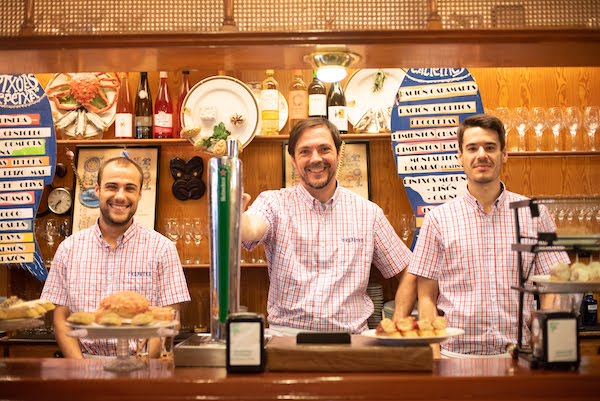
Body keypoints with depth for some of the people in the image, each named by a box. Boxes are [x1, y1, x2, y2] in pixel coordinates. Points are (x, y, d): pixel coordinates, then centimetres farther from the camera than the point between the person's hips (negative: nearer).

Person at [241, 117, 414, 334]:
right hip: (286, 335, -3)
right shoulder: (274, 202, 2)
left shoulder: (368, 212, 7)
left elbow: (407, 273, 12)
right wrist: (236, 218, -43)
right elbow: (251, 228, -20)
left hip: (350, 339, 3)